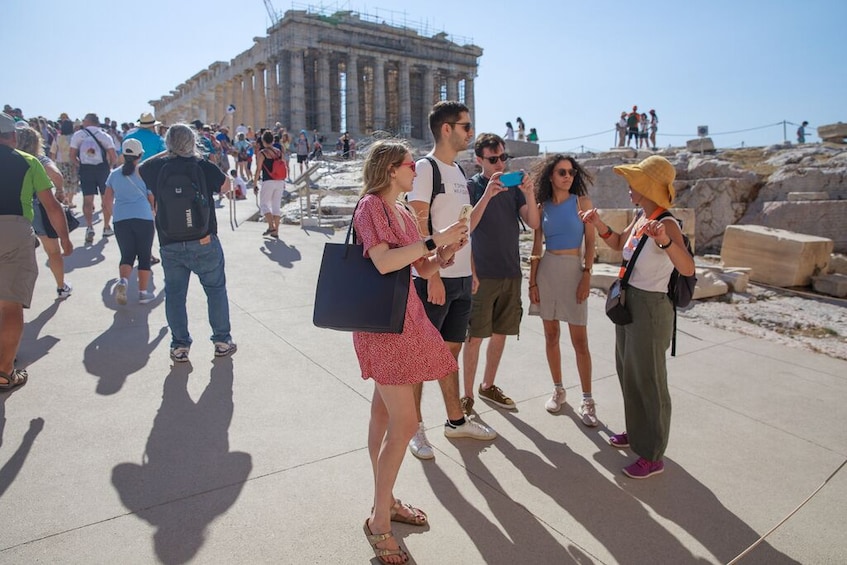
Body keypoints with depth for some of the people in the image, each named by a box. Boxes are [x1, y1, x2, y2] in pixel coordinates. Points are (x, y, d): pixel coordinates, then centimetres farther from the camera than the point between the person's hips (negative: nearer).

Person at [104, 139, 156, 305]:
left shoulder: (115, 174, 8)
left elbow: (107, 198, 14)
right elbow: (153, 199, 0)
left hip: (121, 219, 3)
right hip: (143, 218, -3)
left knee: (127, 254, 11)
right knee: (144, 255, 7)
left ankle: (122, 280, -17)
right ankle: (143, 292, 9)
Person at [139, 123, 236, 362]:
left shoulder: (157, 167, 0)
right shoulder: (204, 166, -9)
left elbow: (140, 169, 23)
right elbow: (226, 186, 7)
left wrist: (166, 154, 22)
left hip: (170, 244, 2)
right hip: (204, 241, -2)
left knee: (174, 293, 11)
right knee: (216, 289, 11)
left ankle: (180, 345, 15)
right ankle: (222, 341, 15)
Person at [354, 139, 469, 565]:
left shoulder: (402, 214, 15)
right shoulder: (370, 206, -10)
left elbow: (425, 270, 16)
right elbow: (383, 262, -25)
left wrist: (446, 250, -2)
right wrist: (433, 239, -20)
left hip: (405, 317, 9)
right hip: (381, 320, -9)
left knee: (384, 414, 15)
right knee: (404, 423, -9)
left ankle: (384, 501, 28)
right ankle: (379, 523, 6)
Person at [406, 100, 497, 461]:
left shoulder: (459, 172, 15)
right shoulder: (426, 168, -9)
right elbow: (418, 225, -17)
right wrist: (432, 275, -21)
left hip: (461, 279, 8)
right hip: (434, 279, -8)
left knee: (450, 352, 17)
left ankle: (456, 420, 30)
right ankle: (414, 427, 18)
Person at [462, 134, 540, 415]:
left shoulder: (513, 186, 7)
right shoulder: (471, 186, -4)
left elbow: (534, 223, -2)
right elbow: (466, 227, -18)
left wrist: (529, 194, -18)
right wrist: (487, 194, -27)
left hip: (511, 273, 5)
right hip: (482, 274, -5)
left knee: (500, 333, 12)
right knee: (475, 336, -1)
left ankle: (488, 385, 28)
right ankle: (467, 395, 11)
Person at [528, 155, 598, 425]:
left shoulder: (582, 202, -1)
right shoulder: (543, 207, 6)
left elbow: (590, 242, -3)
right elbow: (536, 248, 7)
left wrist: (587, 276, -11)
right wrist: (532, 282, 2)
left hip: (573, 270, -3)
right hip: (546, 270, 3)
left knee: (579, 339, -2)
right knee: (551, 335, 9)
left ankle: (587, 399, 7)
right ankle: (558, 389, 24)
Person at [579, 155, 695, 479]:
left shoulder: (666, 224, -21)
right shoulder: (640, 217, 3)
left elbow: (688, 269, -35)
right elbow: (619, 244, 21)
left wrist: (665, 241, -52)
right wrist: (599, 225, 6)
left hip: (650, 308, -9)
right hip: (629, 302, 9)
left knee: (649, 380, 4)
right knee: (627, 373, 21)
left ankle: (653, 456, 20)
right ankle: (636, 433, 41)